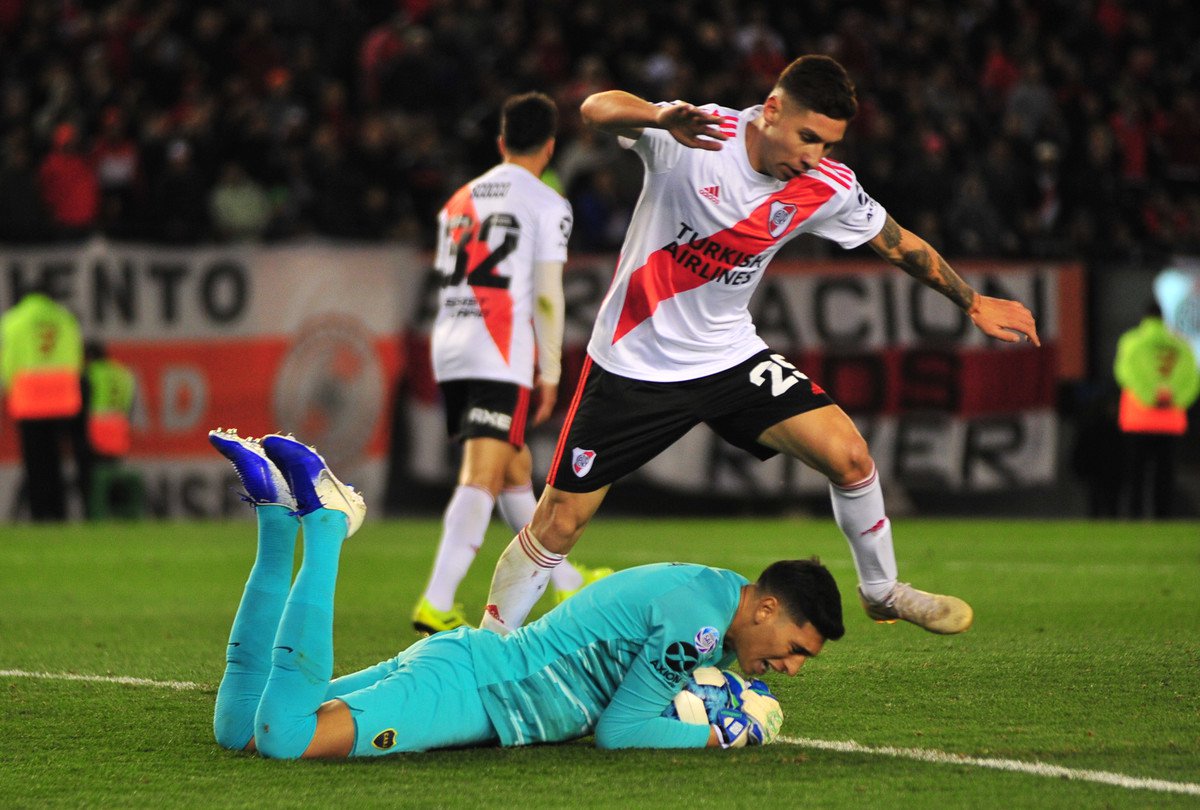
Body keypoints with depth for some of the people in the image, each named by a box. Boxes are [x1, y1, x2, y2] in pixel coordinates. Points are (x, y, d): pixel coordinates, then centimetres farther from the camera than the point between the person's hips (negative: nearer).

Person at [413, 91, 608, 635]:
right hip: (501, 359, -7)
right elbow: (546, 295, -7)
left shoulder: (458, 202, 18)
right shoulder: (548, 205, -1)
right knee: (481, 481, -11)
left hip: (449, 351, 7)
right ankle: (436, 605, -22)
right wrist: (550, 374, -2)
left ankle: (566, 584, 32)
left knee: (516, 471, 18)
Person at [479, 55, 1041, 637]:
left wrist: (974, 304, 17)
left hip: (731, 357, 3)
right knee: (558, 524, -4)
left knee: (849, 456, -12)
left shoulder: (828, 189, -9)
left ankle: (882, 591, 12)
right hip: (633, 364, -3)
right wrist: (661, 118, -61)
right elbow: (597, 109, -39)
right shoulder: (694, 138, -22)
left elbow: (900, 244, 9)